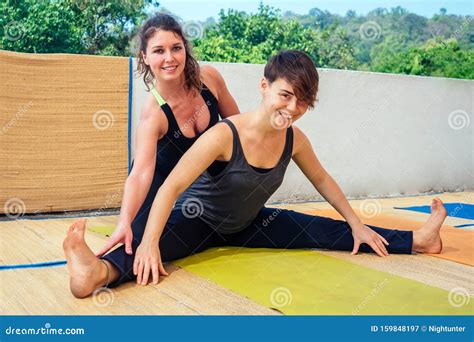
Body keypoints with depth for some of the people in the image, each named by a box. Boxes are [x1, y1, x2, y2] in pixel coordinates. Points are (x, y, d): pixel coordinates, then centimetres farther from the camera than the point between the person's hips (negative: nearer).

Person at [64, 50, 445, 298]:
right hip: (198, 219, -5)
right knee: (147, 256, -38)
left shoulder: (295, 140, -11)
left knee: (325, 231, 0)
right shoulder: (224, 135, -30)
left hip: (248, 225, 6)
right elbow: (170, 188, -34)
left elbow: (322, 180, 8)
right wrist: (149, 242, -47)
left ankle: (416, 240, 9)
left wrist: (356, 224, 10)